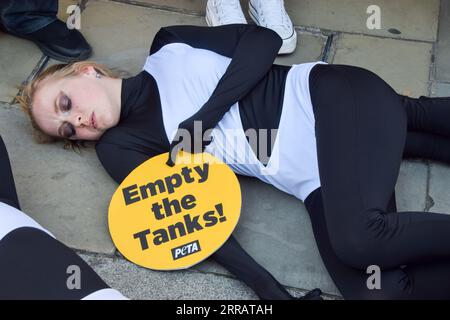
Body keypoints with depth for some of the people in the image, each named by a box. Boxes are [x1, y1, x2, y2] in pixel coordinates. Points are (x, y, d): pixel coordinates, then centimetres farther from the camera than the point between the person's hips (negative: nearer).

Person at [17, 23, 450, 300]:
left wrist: (202, 118, -10)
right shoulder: (119, 147, 10)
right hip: (313, 179, 3)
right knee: (372, 292, -23)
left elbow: (263, 40, 2)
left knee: (360, 238, -31)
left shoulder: (168, 49, 8)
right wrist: (269, 290, -14)